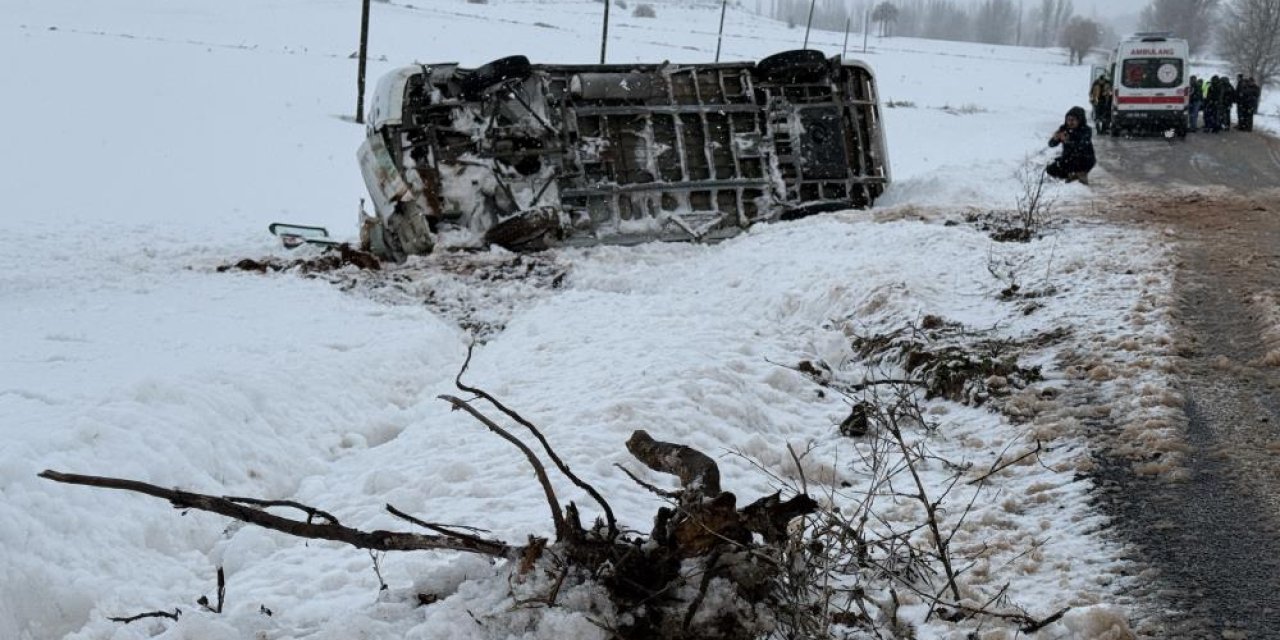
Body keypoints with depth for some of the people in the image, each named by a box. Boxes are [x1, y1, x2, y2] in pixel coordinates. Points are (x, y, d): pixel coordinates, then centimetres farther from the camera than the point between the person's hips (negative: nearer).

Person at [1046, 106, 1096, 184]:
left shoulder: (1086, 130, -18)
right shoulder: (1063, 129, -5)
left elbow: (1082, 146, -34)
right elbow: (1051, 144, -8)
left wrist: (1068, 141, -47)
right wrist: (1055, 138, -31)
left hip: (1084, 161, -5)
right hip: (1067, 159, 5)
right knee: (1050, 170, -11)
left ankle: (1081, 173, -1)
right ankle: (1074, 175, 12)